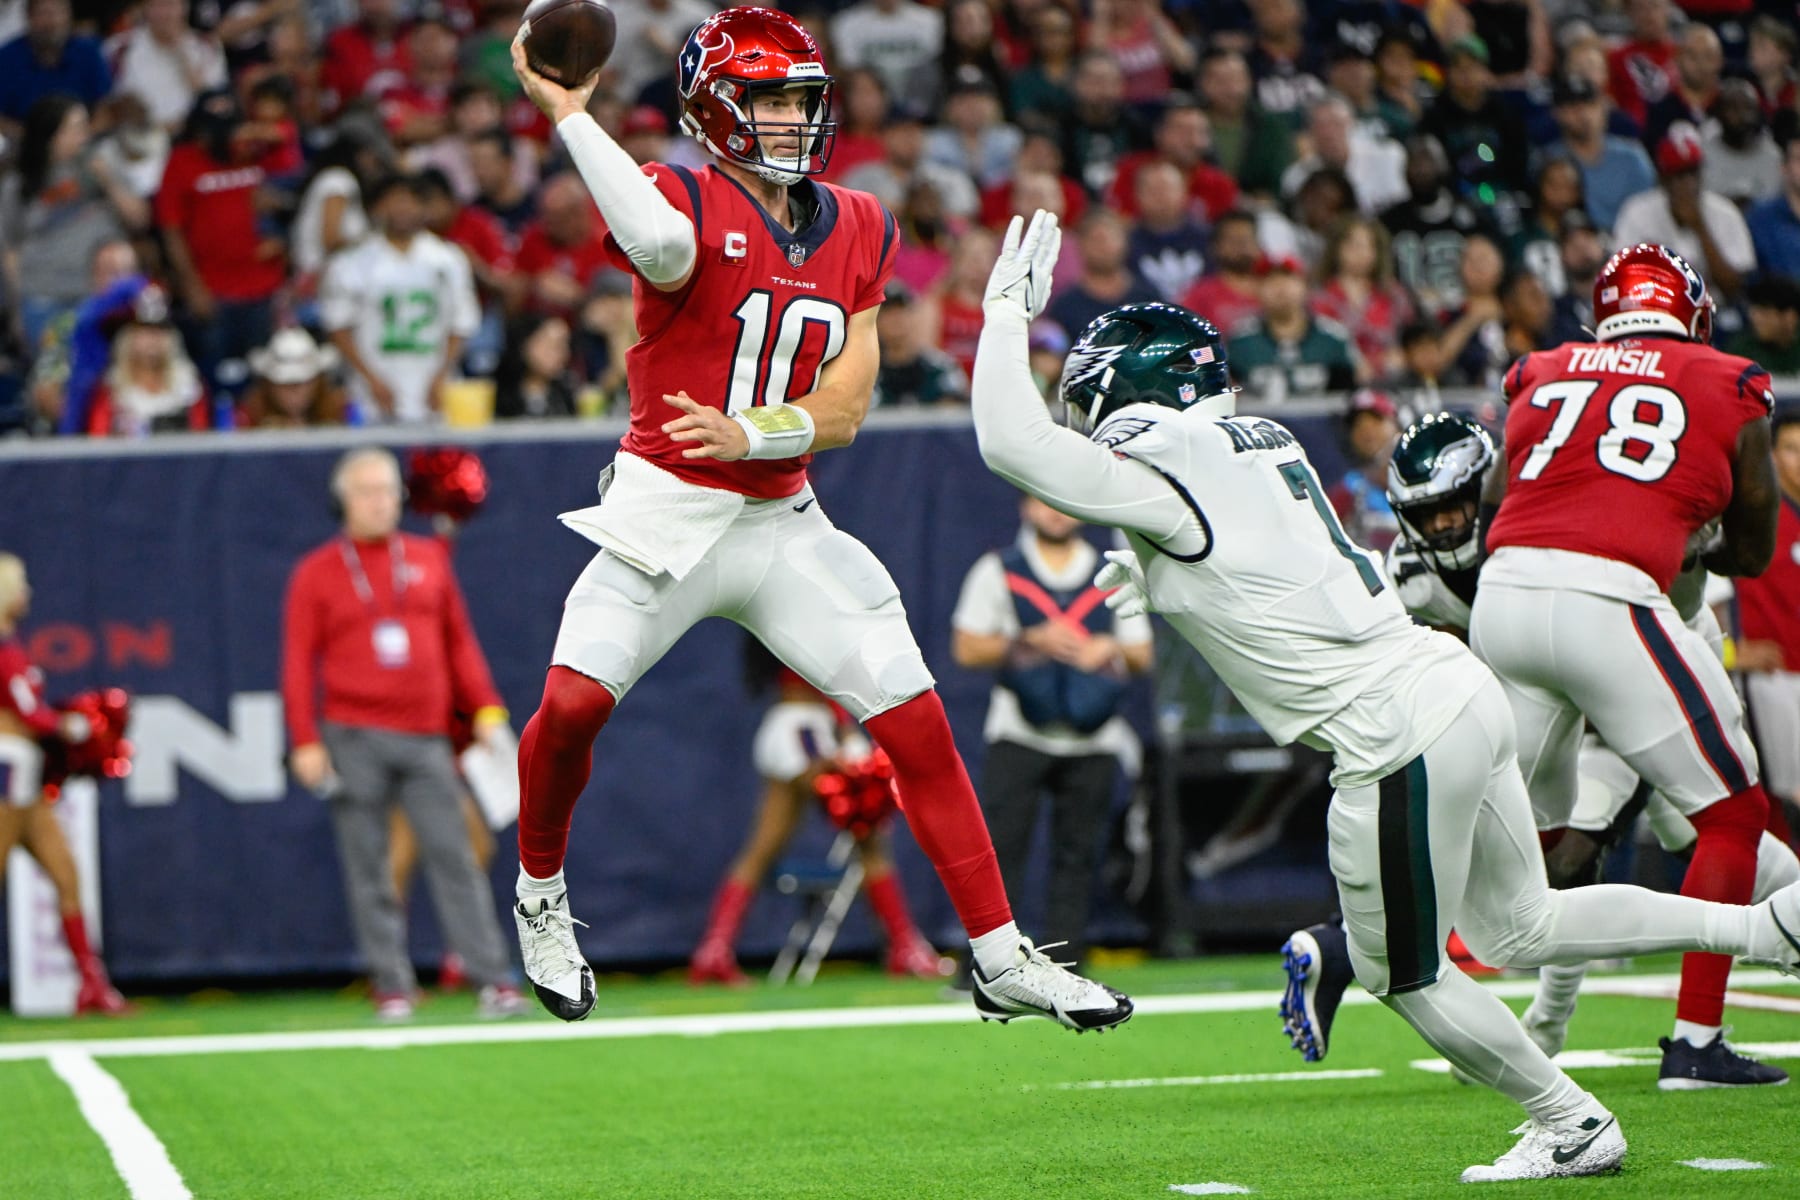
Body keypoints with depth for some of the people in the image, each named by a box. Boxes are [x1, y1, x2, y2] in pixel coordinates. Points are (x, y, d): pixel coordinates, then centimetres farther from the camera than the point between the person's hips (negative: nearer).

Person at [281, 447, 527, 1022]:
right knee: (368, 868, -1)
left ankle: (493, 979, -7)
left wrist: (485, 707, 6)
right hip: (354, 741, -2)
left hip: (424, 736, 2)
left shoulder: (429, 559, 12)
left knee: (453, 856, -4)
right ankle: (392, 985, 4)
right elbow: (299, 662, 2)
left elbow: (460, 640, 15)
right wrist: (305, 742, -5)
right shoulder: (317, 573, 5)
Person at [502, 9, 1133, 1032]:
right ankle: (542, 896, 10)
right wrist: (567, 110, -35)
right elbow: (661, 244, -37)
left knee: (920, 725, -2)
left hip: (785, 518, 4)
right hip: (666, 506, -4)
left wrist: (749, 433, -18)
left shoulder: (857, 232, 7)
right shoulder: (685, 200, -8)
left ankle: (1004, 961, 7)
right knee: (574, 700, -20)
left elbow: (843, 409, 0)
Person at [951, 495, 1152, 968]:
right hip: (1019, 737, -2)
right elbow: (966, 649, 2)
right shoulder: (997, 571, 8)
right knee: (1000, 846, -10)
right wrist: (1030, 641, -11)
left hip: (1093, 740, 2)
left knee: (1078, 854, 1)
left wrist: (1111, 647, -6)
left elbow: (1142, 657, 16)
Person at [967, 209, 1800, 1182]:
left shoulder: (1162, 477, -12)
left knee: (1409, 976, 9)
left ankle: (1572, 1128, 19)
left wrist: (1009, 309, -3)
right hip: (1457, 689, 9)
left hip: (1398, 735, -9)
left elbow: (1009, 443, -12)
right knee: (1520, 929, 20)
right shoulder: (1259, 441, 13)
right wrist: (1158, 572, 20)